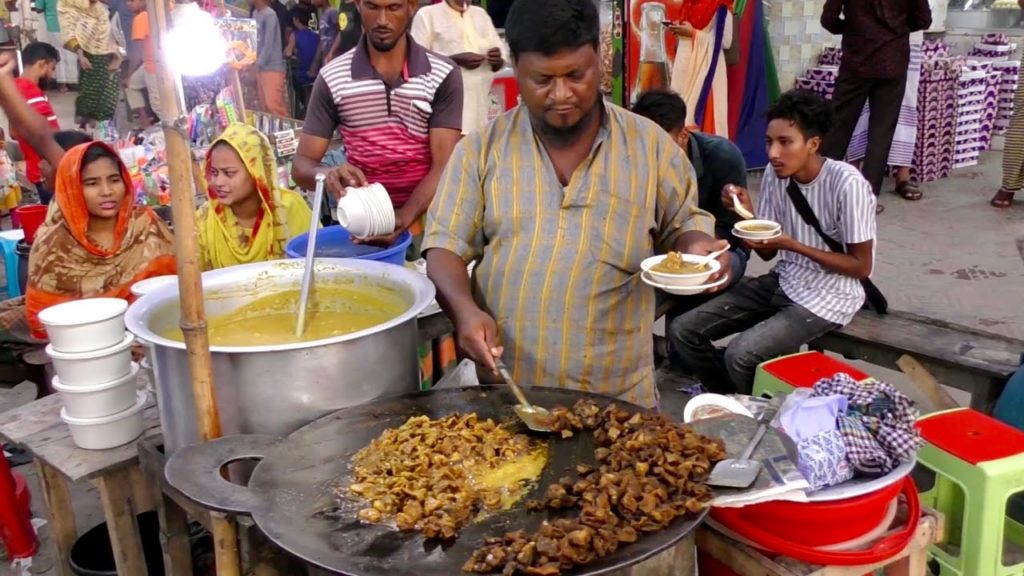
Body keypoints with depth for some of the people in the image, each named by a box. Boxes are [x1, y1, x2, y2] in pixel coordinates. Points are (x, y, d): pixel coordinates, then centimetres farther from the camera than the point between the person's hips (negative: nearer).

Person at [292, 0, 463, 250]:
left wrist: (403, 218, -24)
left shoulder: (443, 76, -3)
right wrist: (329, 174, -22)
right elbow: (302, 165, 1)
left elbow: (444, 167, -9)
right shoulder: (332, 78, 0)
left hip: (426, 224, -1)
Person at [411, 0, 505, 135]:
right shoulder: (427, 15, 4)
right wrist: (457, 59, -16)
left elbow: (498, 64, 19)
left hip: (479, 104, 5)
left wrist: (497, 59, -5)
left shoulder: (481, 14, 20)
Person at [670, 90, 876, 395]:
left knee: (740, 354, -26)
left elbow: (861, 266, -15)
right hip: (782, 282, 7)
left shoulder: (847, 184, -21)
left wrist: (792, 245, -24)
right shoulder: (775, 174, -3)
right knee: (683, 331, -4)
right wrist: (746, 212, -14)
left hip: (828, 296, -7)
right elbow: (767, 253, 4)